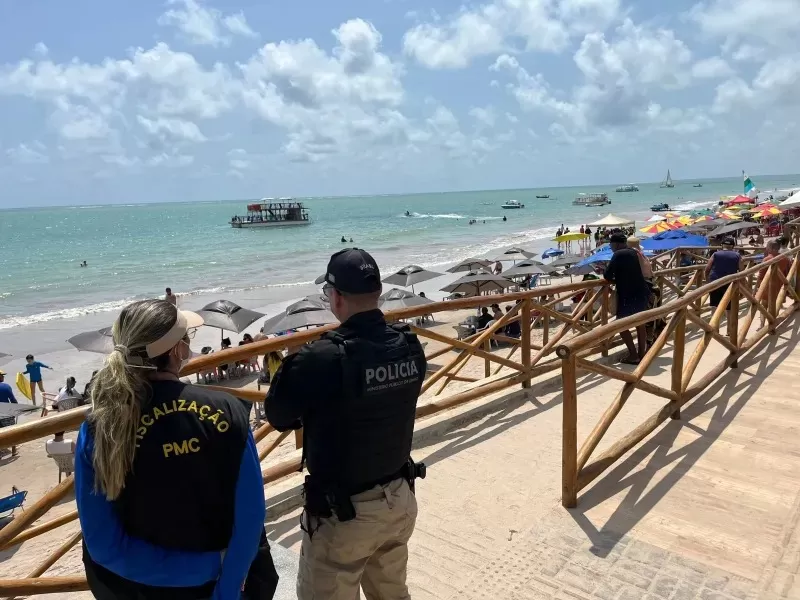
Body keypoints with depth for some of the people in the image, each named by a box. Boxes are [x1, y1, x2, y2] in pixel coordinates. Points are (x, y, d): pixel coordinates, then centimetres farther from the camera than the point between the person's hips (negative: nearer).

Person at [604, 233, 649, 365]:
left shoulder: (618, 254, -11)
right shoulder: (633, 252, 13)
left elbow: (607, 275, -14)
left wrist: (614, 280, 5)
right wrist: (618, 279, 16)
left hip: (627, 294, -8)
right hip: (641, 291, 8)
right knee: (640, 322, 16)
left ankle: (633, 355, -3)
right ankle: (642, 353, 23)